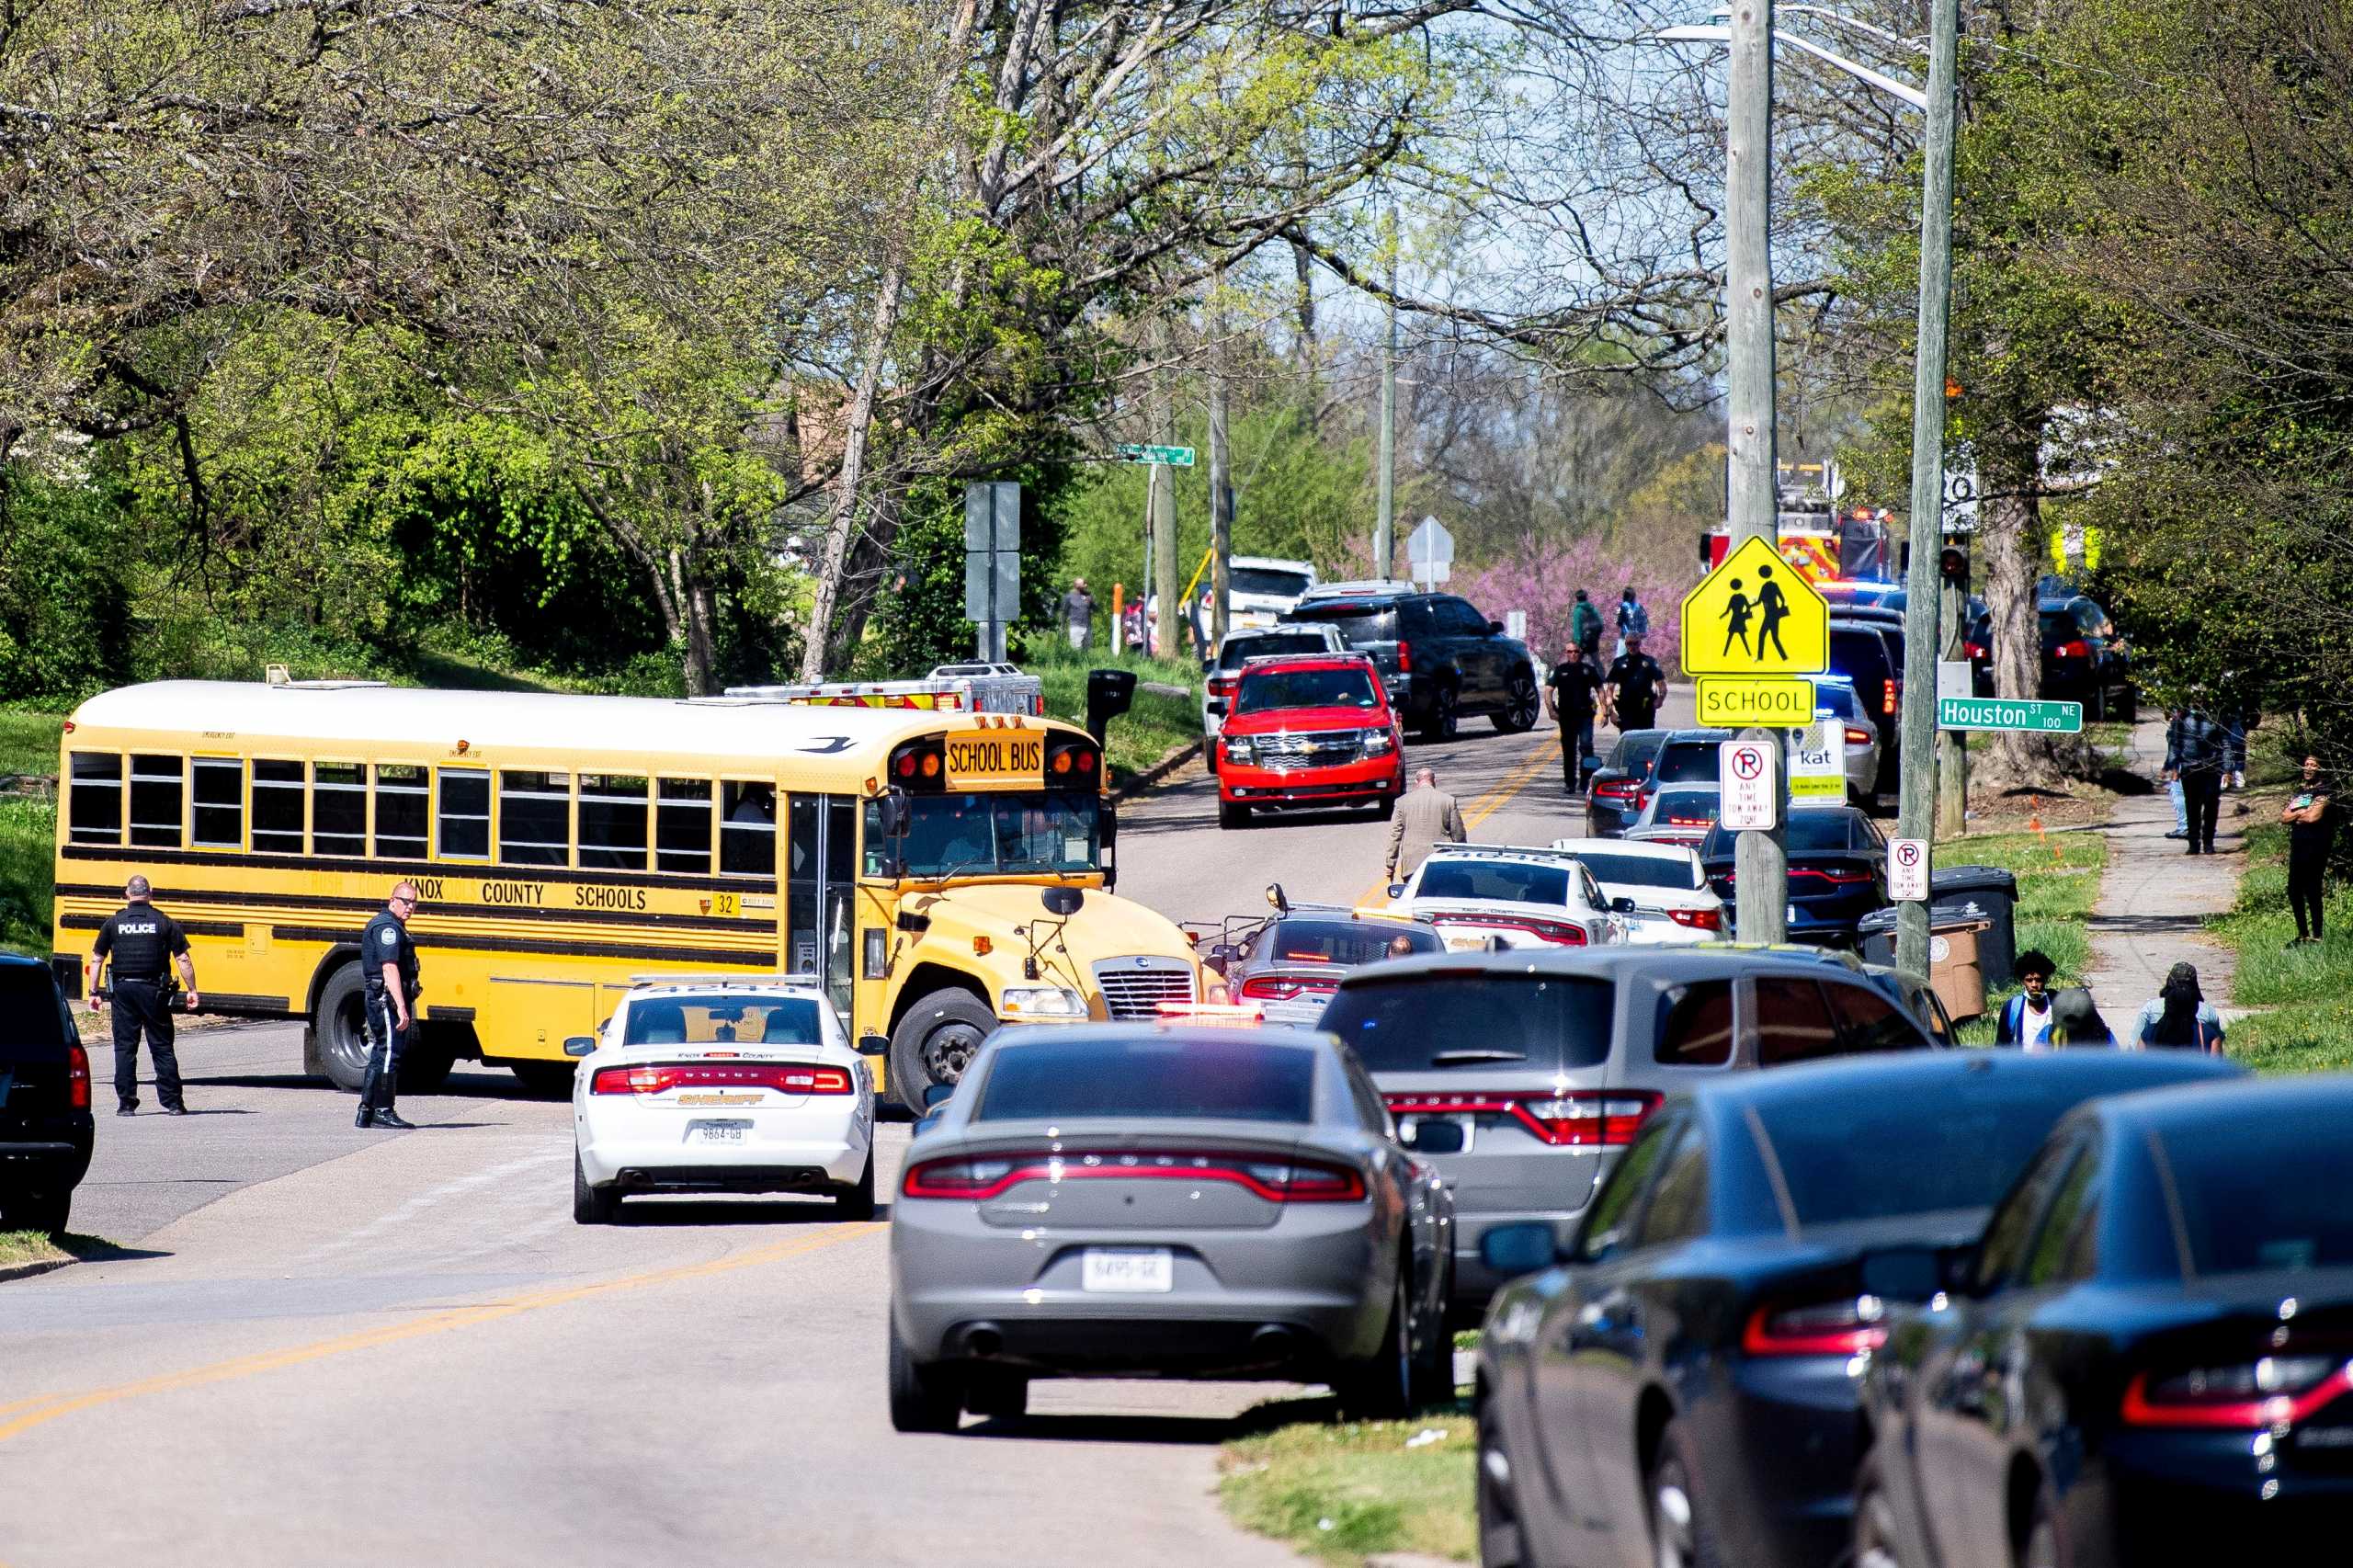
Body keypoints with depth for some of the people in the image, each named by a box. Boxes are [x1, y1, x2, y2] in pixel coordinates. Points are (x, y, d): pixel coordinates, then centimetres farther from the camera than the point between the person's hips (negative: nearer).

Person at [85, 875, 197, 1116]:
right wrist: (192, 990, 4)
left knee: (124, 1048, 5)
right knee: (162, 1048, 5)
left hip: (123, 990, 0)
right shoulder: (164, 923, 0)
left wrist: (93, 992, 9)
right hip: (153, 991, 0)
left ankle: (126, 1103, 2)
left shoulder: (114, 923, 3)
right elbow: (183, 960, -3)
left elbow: (96, 960, 3)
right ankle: (173, 1102, 2)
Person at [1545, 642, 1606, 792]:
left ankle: (1585, 780, -11)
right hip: (1566, 716, 1)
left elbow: (1599, 690, 13)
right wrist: (1551, 710, -13)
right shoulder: (1559, 670, 8)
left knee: (1586, 746, -16)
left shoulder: (1588, 670, 9)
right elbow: (1548, 691, 2)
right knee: (1569, 751, 7)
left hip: (1585, 714, -1)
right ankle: (1570, 783, 15)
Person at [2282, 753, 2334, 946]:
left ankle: (2316, 937, -3)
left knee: (2313, 893, -8)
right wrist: (2303, 813, -5)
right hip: (2297, 846, 8)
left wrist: (2296, 815, 0)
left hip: (2315, 848, -8)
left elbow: (2314, 816, -16)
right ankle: (2303, 935, 20)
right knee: (2294, 892, 10)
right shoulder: (2298, 791, 19)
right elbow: (2284, 817, 11)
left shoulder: (2324, 790, -5)